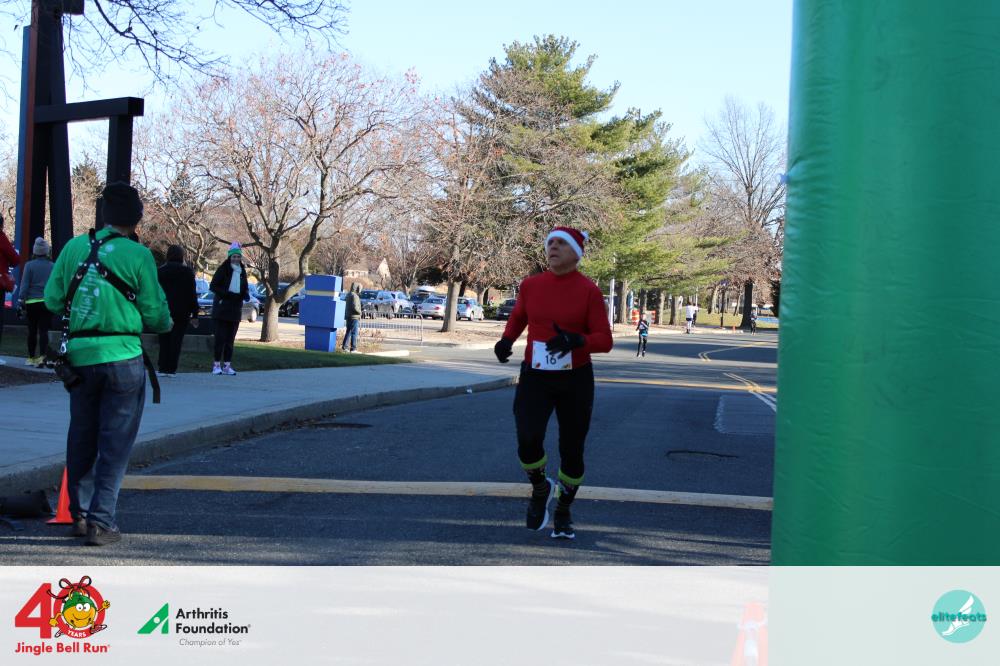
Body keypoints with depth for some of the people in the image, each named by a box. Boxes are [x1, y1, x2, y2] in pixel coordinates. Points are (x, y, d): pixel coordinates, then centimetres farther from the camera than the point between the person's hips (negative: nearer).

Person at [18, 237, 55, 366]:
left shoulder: (29, 265, -5)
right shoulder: (53, 266, 3)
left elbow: (24, 285, -7)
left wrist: (21, 302, -4)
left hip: (32, 302, -1)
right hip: (47, 302, 1)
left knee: (32, 331, 9)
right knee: (44, 331, 0)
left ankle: (31, 358, 16)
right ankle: (42, 356, -14)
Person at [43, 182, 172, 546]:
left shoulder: (74, 247, 1)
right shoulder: (138, 256, -9)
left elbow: (52, 300, 6)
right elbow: (155, 316, -5)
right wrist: (166, 321, 18)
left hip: (79, 356, 4)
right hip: (122, 358, -4)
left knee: (81, 439, 17)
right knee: (115, 443, 4)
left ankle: (80, 514, 26)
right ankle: (101, 522, 2)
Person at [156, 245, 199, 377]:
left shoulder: (160, 271, 4)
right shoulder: (187, 271, -3)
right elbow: (192, 294, -3)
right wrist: (194, 314, 1)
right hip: (181, 312, -2)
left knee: (164, 341, 9)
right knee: (176, 340, 1)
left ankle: (163, 368, 5)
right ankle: (171, 369, -2)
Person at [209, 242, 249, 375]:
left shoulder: (242, 271, 12)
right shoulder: (223, 269, -5)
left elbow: (245, 288, 21)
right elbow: (212, 286, -8)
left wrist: (246, 294, -2)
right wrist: (227, 294, -20)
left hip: (235, 309, 5)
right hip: (222, 308, -5)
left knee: (230, 339, 8)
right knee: (220, 337, -6)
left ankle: (227, 365, 12)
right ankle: (217, 365, 0)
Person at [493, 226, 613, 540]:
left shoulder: (589, 291, -10)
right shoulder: (531, 285, -1)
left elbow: (605, 341, -11)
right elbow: (518, 317, 18)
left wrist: (576, 340, -31)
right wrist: (506, 340, -3)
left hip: (575, 382, -1)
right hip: (535, 378, 1)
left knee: (571, 451, 6)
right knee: (528, 441, -20)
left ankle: (563, 513, 32)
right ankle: (540, 489, 12)